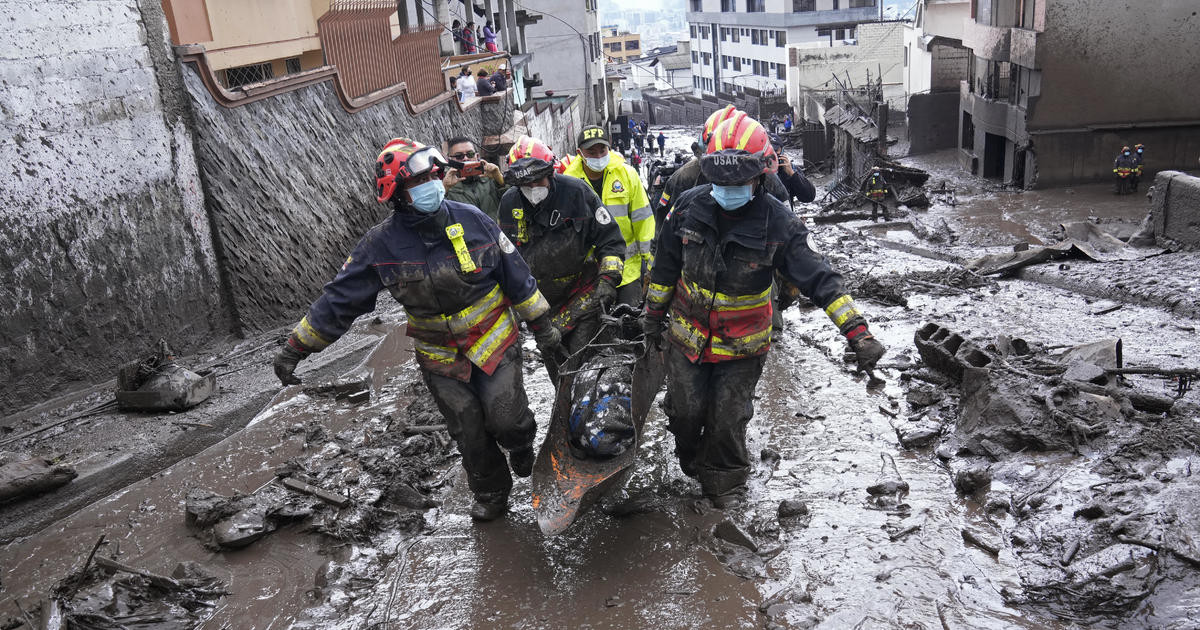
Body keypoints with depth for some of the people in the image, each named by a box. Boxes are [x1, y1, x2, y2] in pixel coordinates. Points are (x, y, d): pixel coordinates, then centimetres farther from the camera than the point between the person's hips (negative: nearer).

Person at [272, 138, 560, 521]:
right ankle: (491, 495, 32)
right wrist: (296, 347, -6)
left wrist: (541, 323, 3)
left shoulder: (471, 219, -12)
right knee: (469, 433, 7)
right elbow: (339, 300, -5)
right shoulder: (381, 245, -12)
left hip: (493, 340, -1)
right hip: (439, 357, 1)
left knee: (505, 418, -8)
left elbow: (515, 274, -2)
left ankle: (521, 442, 29)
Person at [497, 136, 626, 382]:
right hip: (543, 300, 5)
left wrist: (608, 279, -19)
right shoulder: (509, 202, -5)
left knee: (581, 354, -13)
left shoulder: (576, 192, -17)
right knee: (552, 357, 13)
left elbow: (611, 239, -10)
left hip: (583, 292, -4)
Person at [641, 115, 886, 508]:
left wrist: (858, 332, -27)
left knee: (728, 420, 7)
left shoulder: (778, 223, -19)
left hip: (742, 346, -2)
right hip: (687, 335, 2)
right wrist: (654, 316, 12)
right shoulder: (690, 206, -12)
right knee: (685, 410, 13)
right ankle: (691, 462, 45)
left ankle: (726, 484, 35)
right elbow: (666, 267, 3)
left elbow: (820, 279, -19)